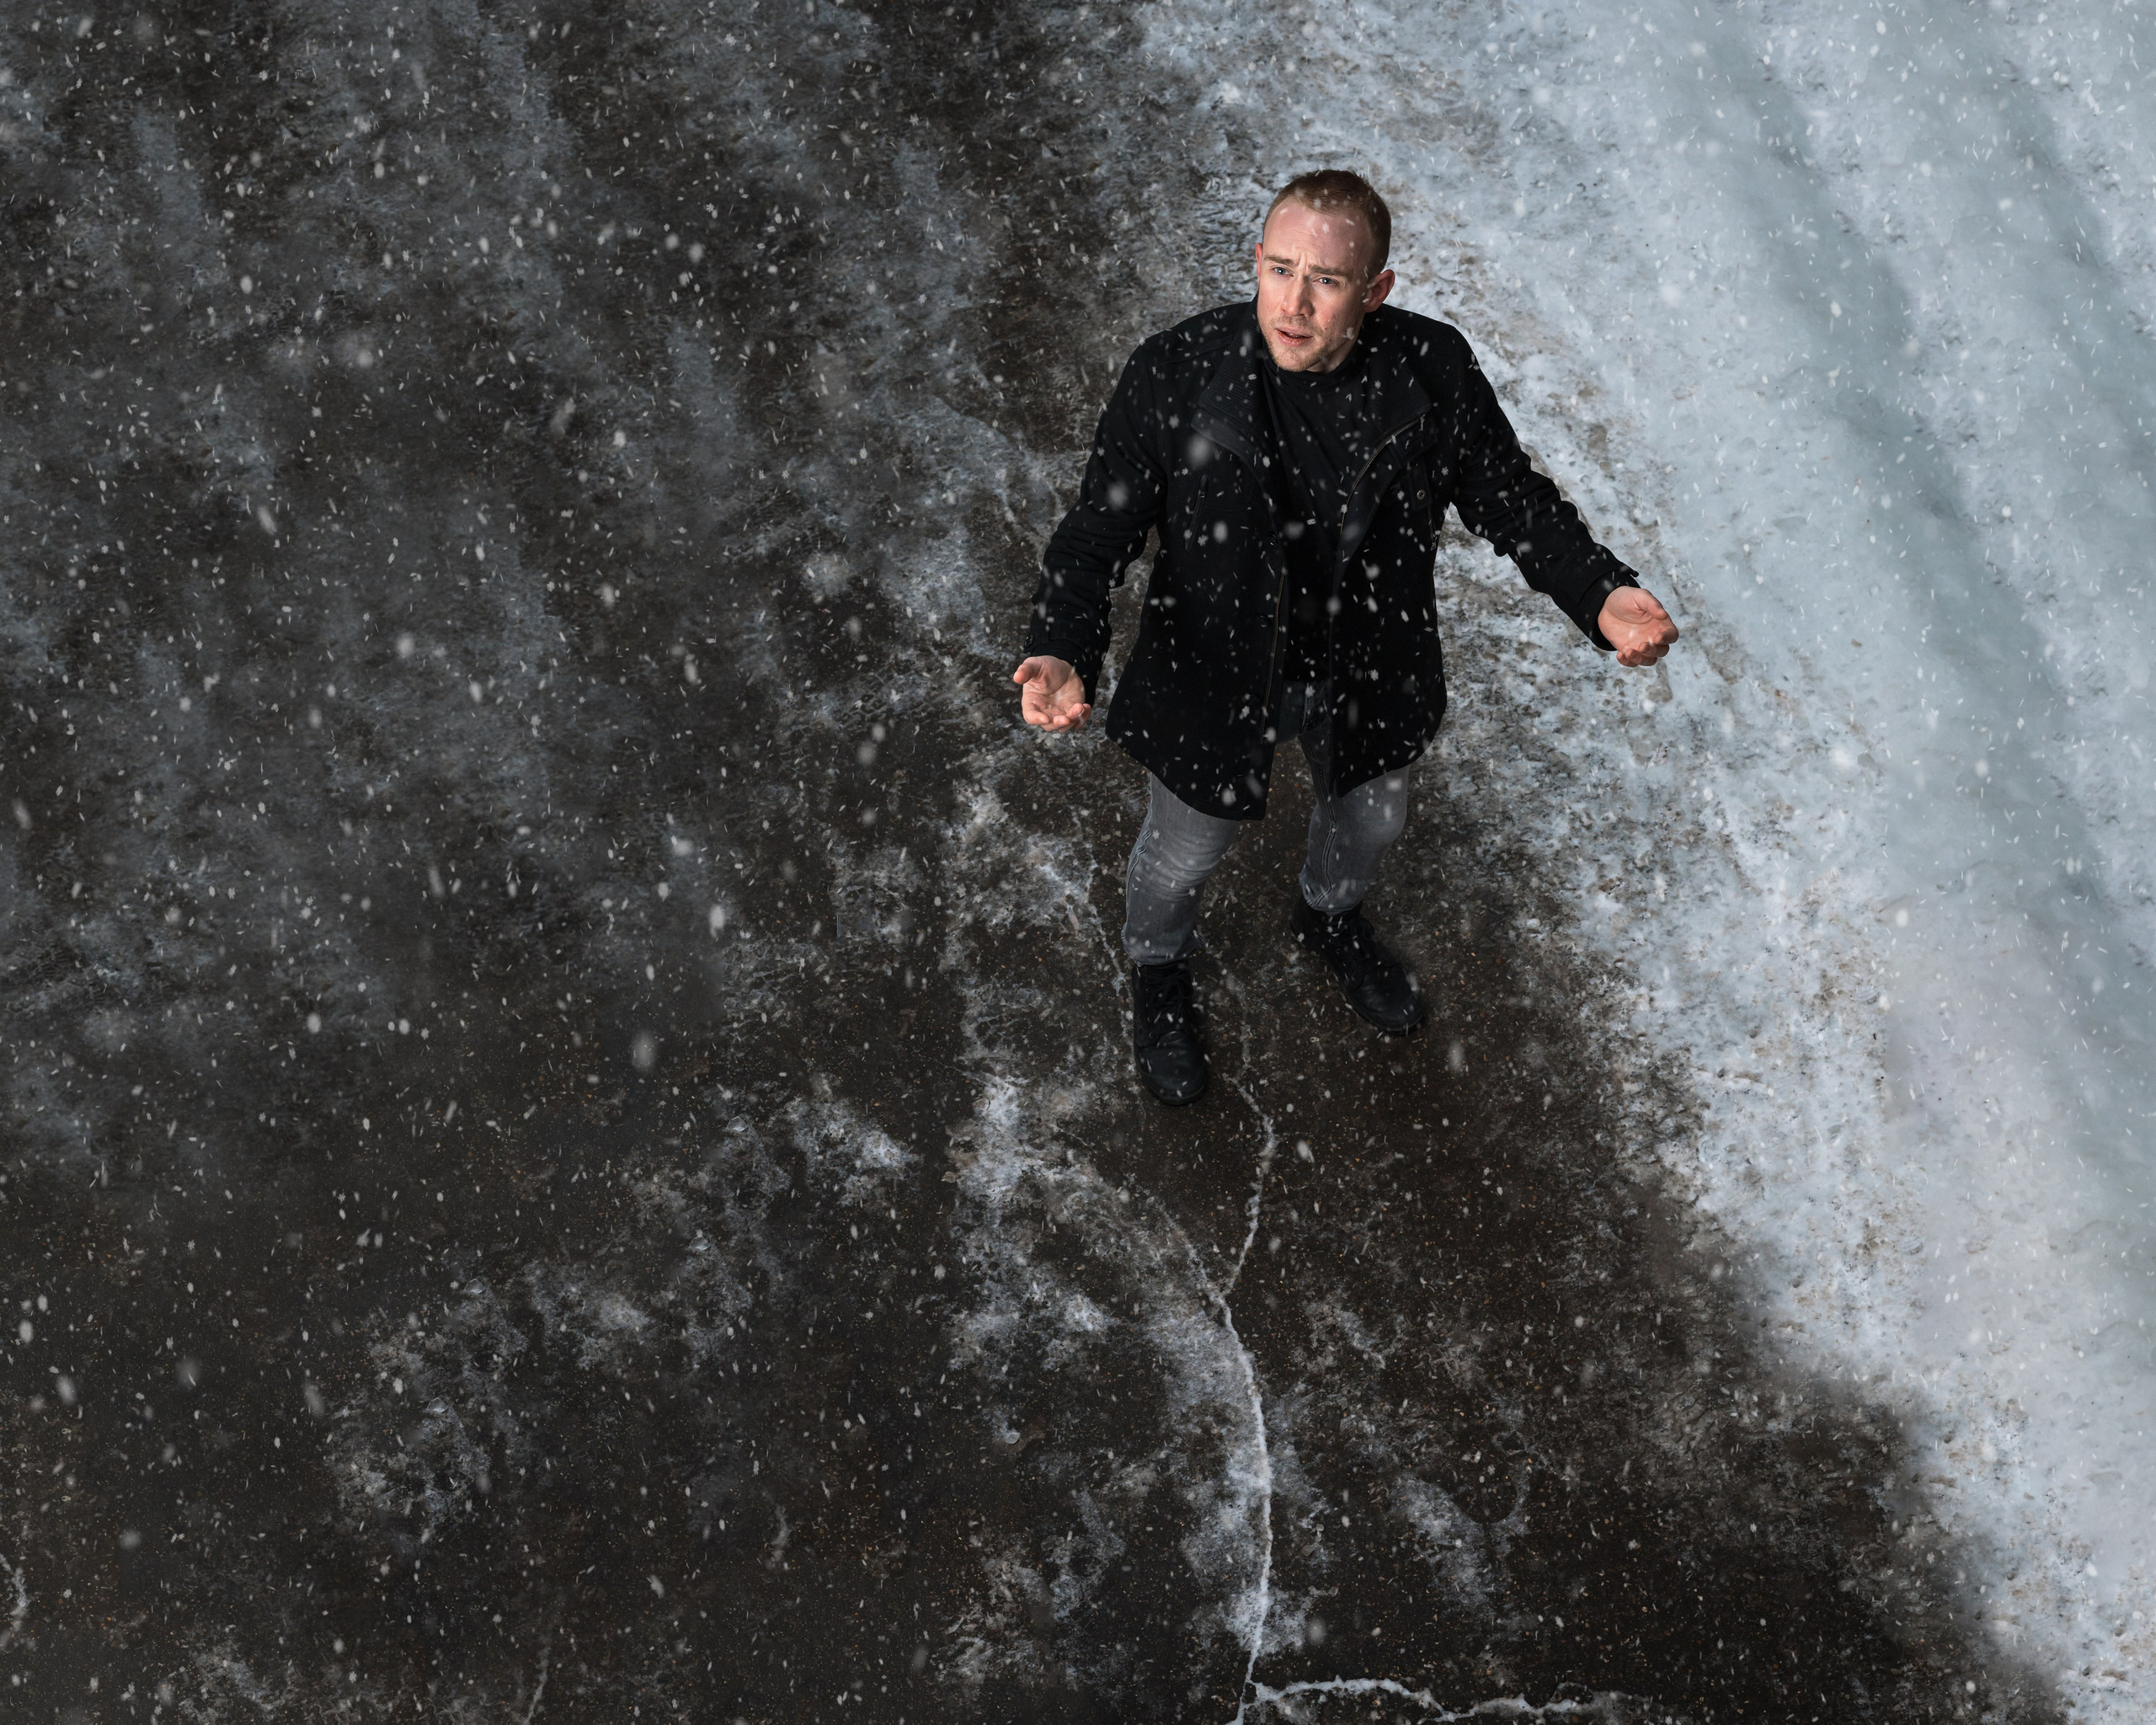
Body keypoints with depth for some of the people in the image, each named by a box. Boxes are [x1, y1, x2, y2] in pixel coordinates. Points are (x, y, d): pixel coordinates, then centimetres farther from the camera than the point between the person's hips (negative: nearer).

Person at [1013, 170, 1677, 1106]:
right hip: (1216, 677, -2)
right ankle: (1157, 969, 60)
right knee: (1183, 853, 23)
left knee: (1371, 819, 31)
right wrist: (1061, 651, -42)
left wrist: (1601, 595, -25)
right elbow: (1099, 529, -23)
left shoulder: (1433, 370, -21)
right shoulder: (1174, 377, -28)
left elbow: (1509, 495, -9)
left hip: (1368, 673, 3)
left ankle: (1330, 917, 69)